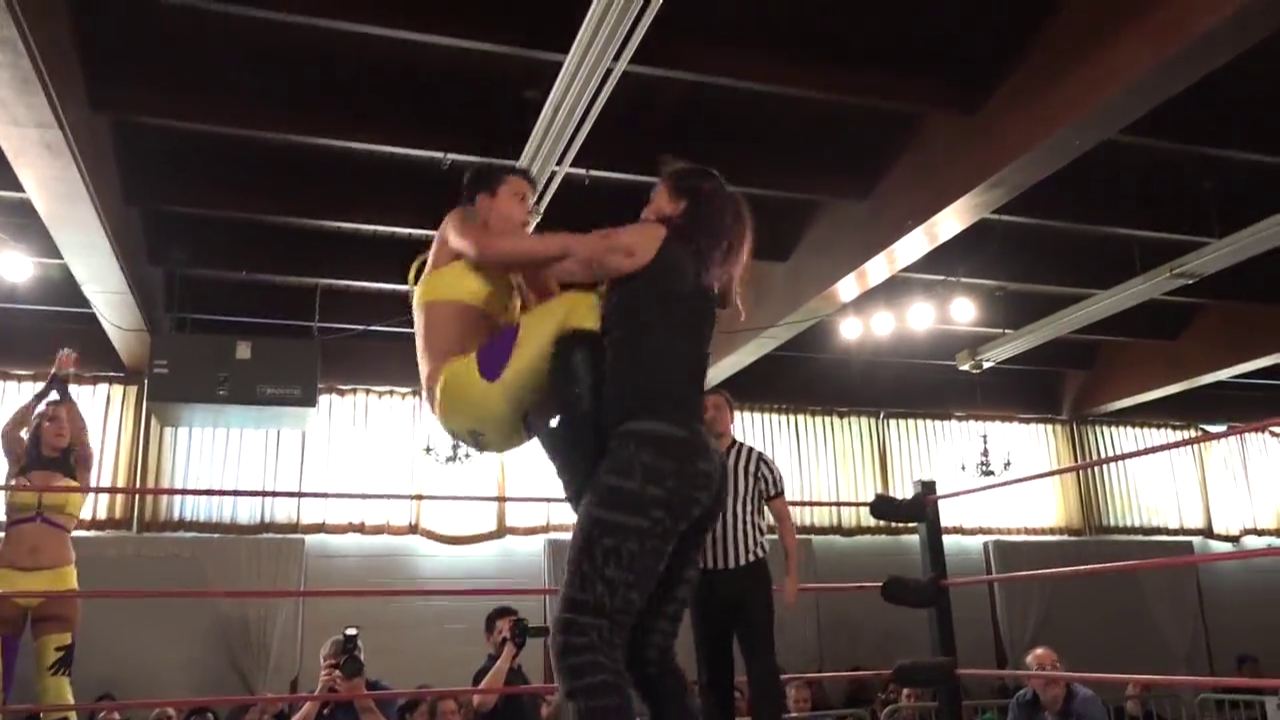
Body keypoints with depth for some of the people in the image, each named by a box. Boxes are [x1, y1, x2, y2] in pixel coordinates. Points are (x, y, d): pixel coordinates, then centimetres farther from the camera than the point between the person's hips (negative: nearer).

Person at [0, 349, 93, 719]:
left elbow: (83, 435, -9)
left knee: (55, 684, -7)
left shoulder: (79, 470, 8)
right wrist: (49, 385, -5)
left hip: (56, 582, -1)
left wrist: (65, 387, -7)